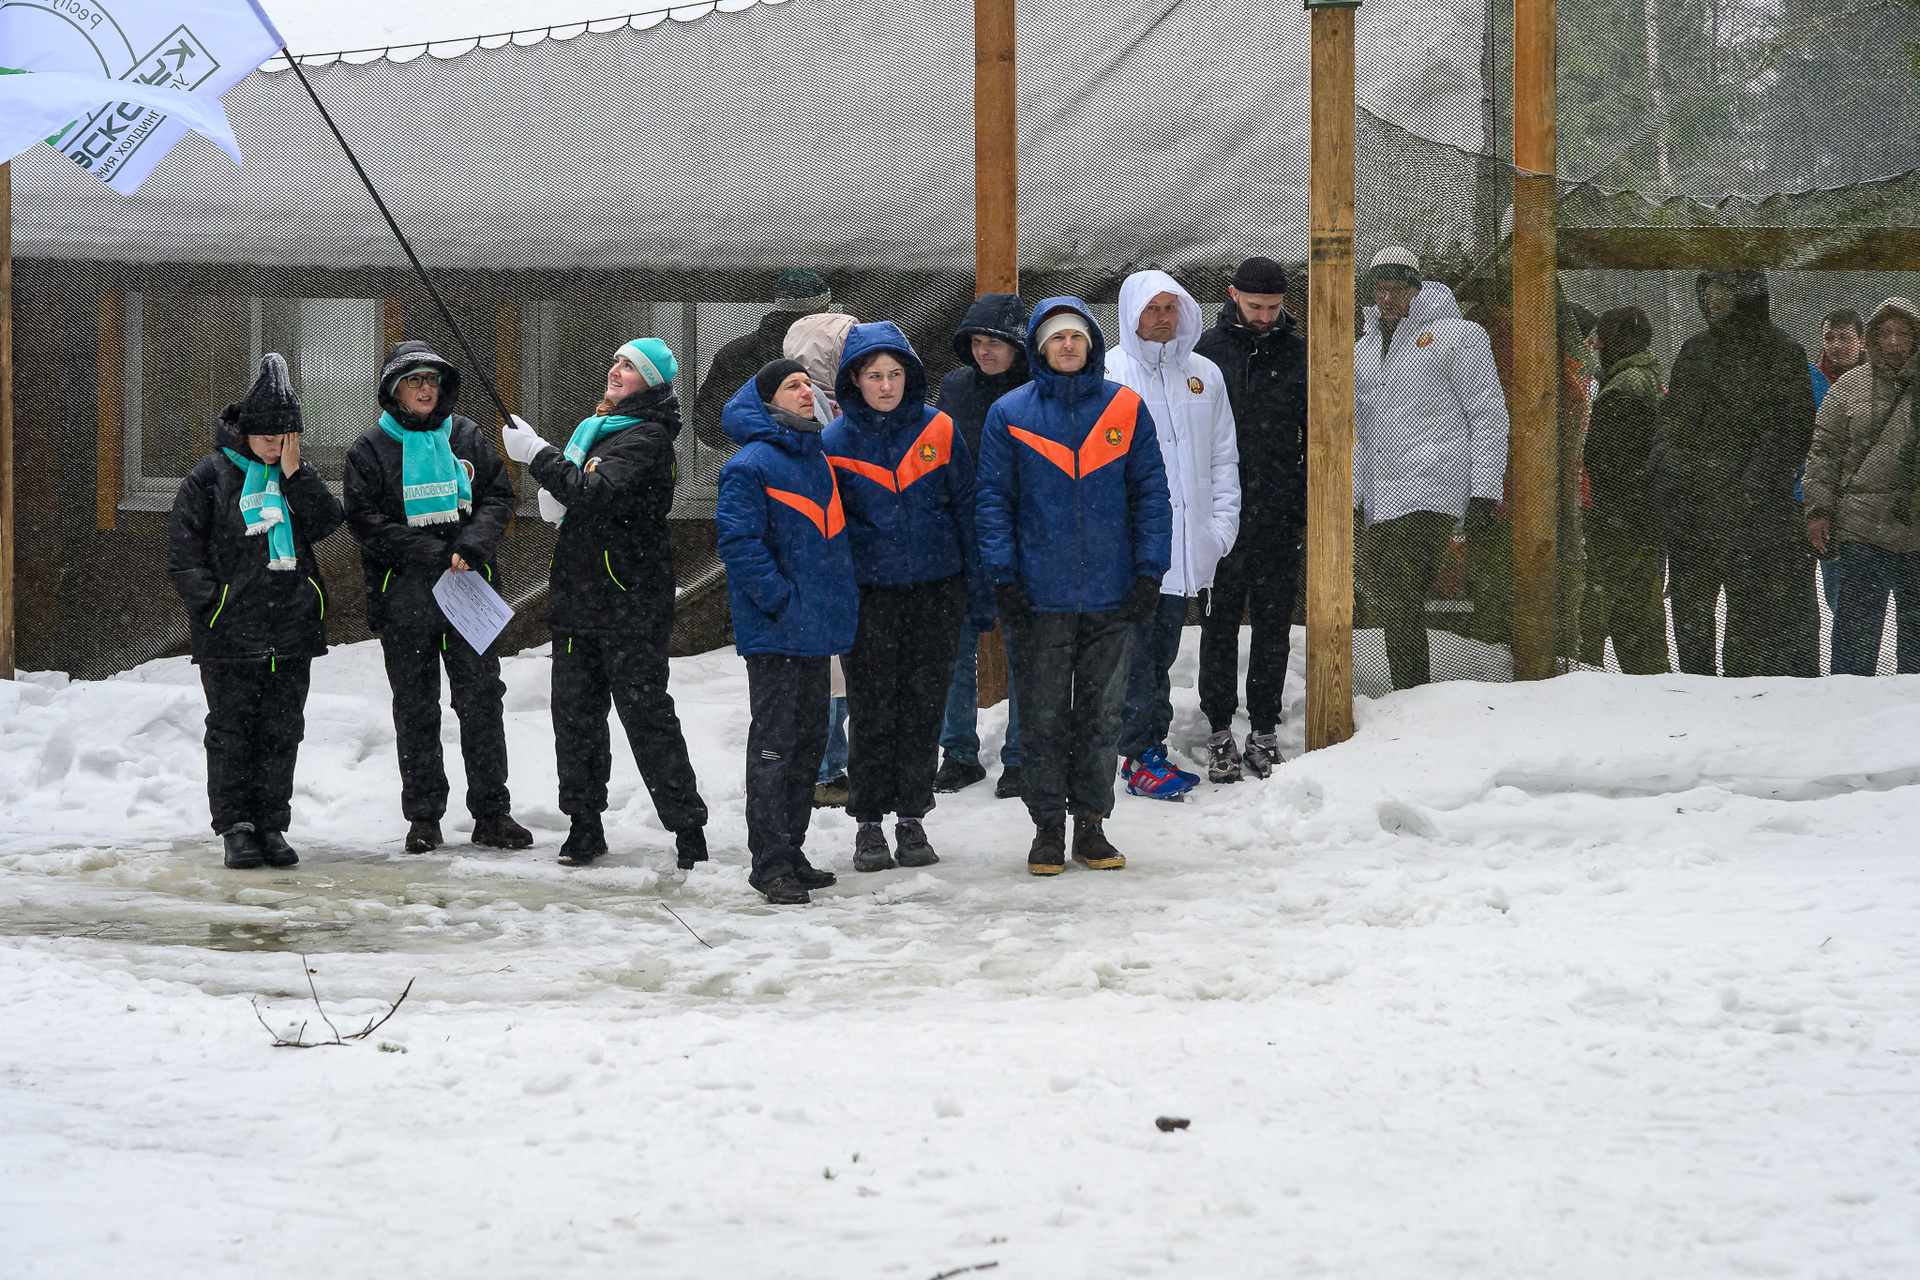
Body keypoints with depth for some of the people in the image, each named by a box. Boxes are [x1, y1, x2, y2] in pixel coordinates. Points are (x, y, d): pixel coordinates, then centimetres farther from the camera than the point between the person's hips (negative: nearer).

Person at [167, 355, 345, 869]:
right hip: (229, 631, -3)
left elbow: (328, 522, -5)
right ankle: (235, 827, 6)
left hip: (292, 630, 4)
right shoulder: (211, 476, -1)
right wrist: (214, 603, -11)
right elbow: (184, 555, -2)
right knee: (231, 730, 0)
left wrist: (294, 472, -11)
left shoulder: (297, 476, 12)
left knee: (282, 731, 6)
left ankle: (272, 826, 13)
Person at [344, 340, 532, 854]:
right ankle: (423, 817, 10)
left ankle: (491, 812, 6)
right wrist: (436, 555, -15)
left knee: (482, 699, 0)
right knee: (415, 709, 4)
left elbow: (498, 498, 8)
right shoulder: (371, 449, 1)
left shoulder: (465, 437, 10)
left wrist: (470, 547, -12)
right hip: (403, 595, -2)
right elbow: (366, 521, -7)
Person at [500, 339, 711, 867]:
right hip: (577, 601, 8)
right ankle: (584, 826, 19)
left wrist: (538, 455, -19)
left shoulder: (648, 438, -11)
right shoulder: (595, 428, 16)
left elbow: (598, 495, -25)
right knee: (575, 714, 10)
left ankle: (689, 831, -2)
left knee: (648, 716, -7)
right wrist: (556, 499, 3)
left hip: (629, 606, -8)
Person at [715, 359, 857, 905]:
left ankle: (791, 850, 21)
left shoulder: (819, 457, 14)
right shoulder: (751, 466, -12)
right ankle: (770, 863, -2)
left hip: (816, 630, 8)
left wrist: (843, 597, 14)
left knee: (809, 740, 12)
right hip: (774, 632, -8)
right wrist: (782, 601, -20)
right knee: (774, 743, -5)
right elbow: (739, 545, -17)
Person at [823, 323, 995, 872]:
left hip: (936, 591, 1)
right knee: (873, 712, 1)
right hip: (870, 594, -1)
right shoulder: (835, 442, -1)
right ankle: (869, 822, 11)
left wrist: (979, 591, 3)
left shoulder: (938, 430, 1)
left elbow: (966, 510, 5)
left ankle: (912, 817, 16)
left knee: (925, 705, 6)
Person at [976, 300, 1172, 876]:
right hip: (1039, 595, -1)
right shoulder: (1010, 414, 2)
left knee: (1102, 715, 6)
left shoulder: (1125, 408, 4)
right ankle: (1047, 827, 11)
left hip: (1111, 593, 1)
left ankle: (1091, 823, 15)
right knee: (1043, 717, 3)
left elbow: (1151, 492, 6)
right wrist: (1005, 576, -6)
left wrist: (1149, 571, -2)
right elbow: (994, 500, 3)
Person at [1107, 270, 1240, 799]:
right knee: (1137, 653, -6)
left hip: (1186, 543, 4)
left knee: (1163, 652, 10)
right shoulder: (1107, 375, -1)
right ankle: (1141, 759, -3)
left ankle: (1152, 748, 16)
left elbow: (1223, 457, 17)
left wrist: (1223, 521, 7)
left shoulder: (1204, 375, 12)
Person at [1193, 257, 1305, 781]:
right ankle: (1219, 730, 8)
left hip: (1279, 518, 1)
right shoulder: (1207, 351, 4)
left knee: (1273, 626, 5)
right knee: (1220, 624, 2)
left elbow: (1317, 438, 11)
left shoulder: (1298, 355, 6)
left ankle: (1265, 730, 12)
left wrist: (1314, 511, 4)